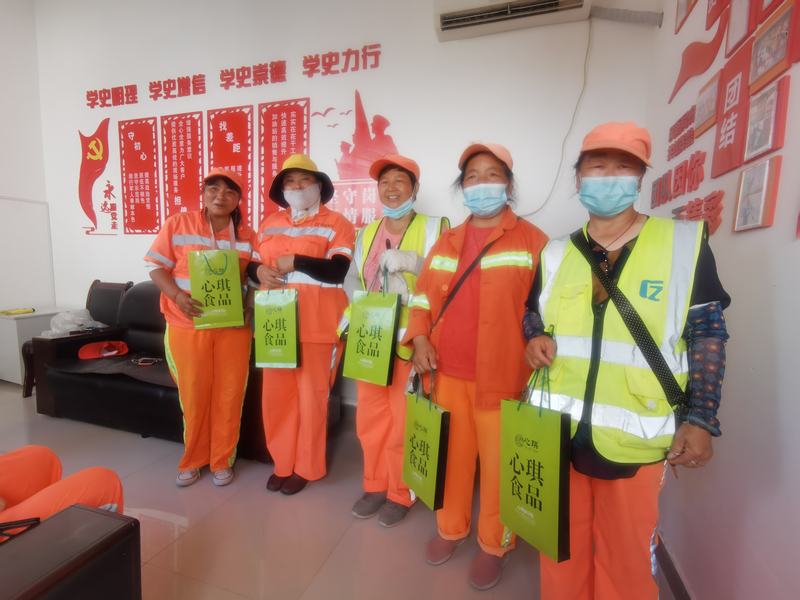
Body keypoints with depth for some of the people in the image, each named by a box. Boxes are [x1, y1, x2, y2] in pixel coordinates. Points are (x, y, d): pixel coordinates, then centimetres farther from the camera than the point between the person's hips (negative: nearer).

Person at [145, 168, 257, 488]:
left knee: (229, 396, 7)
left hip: (233, 327, 1)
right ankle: (192, 460, 31)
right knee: (193, 396, 9)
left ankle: (222, 460, 26)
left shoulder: (247, 235, 6)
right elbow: (157, 267, 0)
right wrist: (177, 296, -17)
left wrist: (251, 306, -8)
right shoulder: (177, 224, 1)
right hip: (187, 326, -1)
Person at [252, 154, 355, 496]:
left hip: (317, 323, -5)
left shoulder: (336, 223, -1)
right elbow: (253, 263, 19)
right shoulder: (270, 224, 16)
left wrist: (294, 262, -14)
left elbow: (337, 271, -14)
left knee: (312, 395, 4)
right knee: (276, 394, 10)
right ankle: (283, 463, 30)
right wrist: (259, 271, -3)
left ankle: (307, 467, 24)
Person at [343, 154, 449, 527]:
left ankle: (400, 493, 30)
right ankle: (375, 485, 36)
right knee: (370, 419, 15)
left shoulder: (436, 228, -4)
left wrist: (412, 263, -25)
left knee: (403, 422, 6)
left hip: (411, 343, -5)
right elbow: (351, 279, 10)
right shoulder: (366, 233, 14)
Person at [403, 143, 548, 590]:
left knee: (499, 463, 10)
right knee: (453, 456, 18)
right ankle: (451, 528, 41)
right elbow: (423, 295, 13)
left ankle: (494, 544, 34)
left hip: (503, 377, -3)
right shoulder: (446, 242, 12)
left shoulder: (532, 240, -1)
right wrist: (419, 338, -2)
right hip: (447, 373, 4)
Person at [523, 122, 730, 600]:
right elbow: (535, 312, 17)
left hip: (636, 437, -2)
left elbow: (707, 334, -3)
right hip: (557, 430, 3)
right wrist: (536, 338, -5)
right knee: (561, 545, 20)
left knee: (627, 555, 16)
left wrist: (702, 419, -8)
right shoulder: (557, 254, 5)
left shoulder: (685, 242, -4)